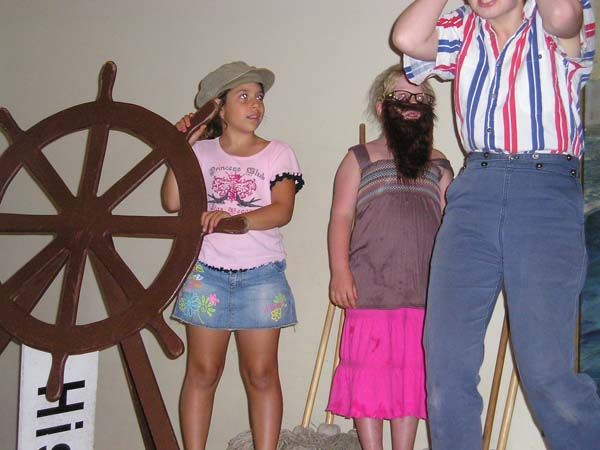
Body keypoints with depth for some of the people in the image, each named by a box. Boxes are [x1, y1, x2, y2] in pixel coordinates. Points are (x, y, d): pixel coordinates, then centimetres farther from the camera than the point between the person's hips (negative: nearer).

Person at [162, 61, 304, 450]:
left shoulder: (277, 154, 6)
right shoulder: (202, 151, 10)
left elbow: (282, 210, -8)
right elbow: (172, 202, 0)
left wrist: (232, 218, -23)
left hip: (261, 275, -1)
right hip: (206, 272, 1)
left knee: (261, 374, 1)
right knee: (202, 371, 3)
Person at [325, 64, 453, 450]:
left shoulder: (438, 164, 16)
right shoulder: (359, 159, 9)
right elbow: (341, 218, 2)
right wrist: (339, 270, -10)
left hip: (424, 291, 3)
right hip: (370, 288, -2)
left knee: (412, 375, 7)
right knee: (369, 372, 0)